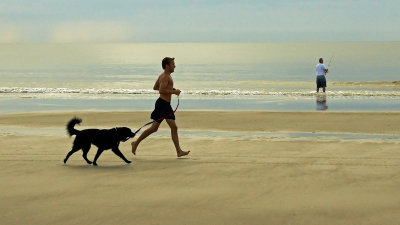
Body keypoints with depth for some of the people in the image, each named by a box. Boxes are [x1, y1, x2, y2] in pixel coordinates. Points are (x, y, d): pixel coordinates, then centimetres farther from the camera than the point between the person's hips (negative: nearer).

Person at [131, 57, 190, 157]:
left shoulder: (164, 76, 17)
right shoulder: (165, 76, -14)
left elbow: (155, 87, 25)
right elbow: (161, 91, -25)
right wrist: (174, 92, -16)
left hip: (167, 105, 10)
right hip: (162, 103, -10)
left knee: (174, 127, 3)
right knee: (154, 128, -5)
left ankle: (179, 151, 1)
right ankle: (136, 143, 7)